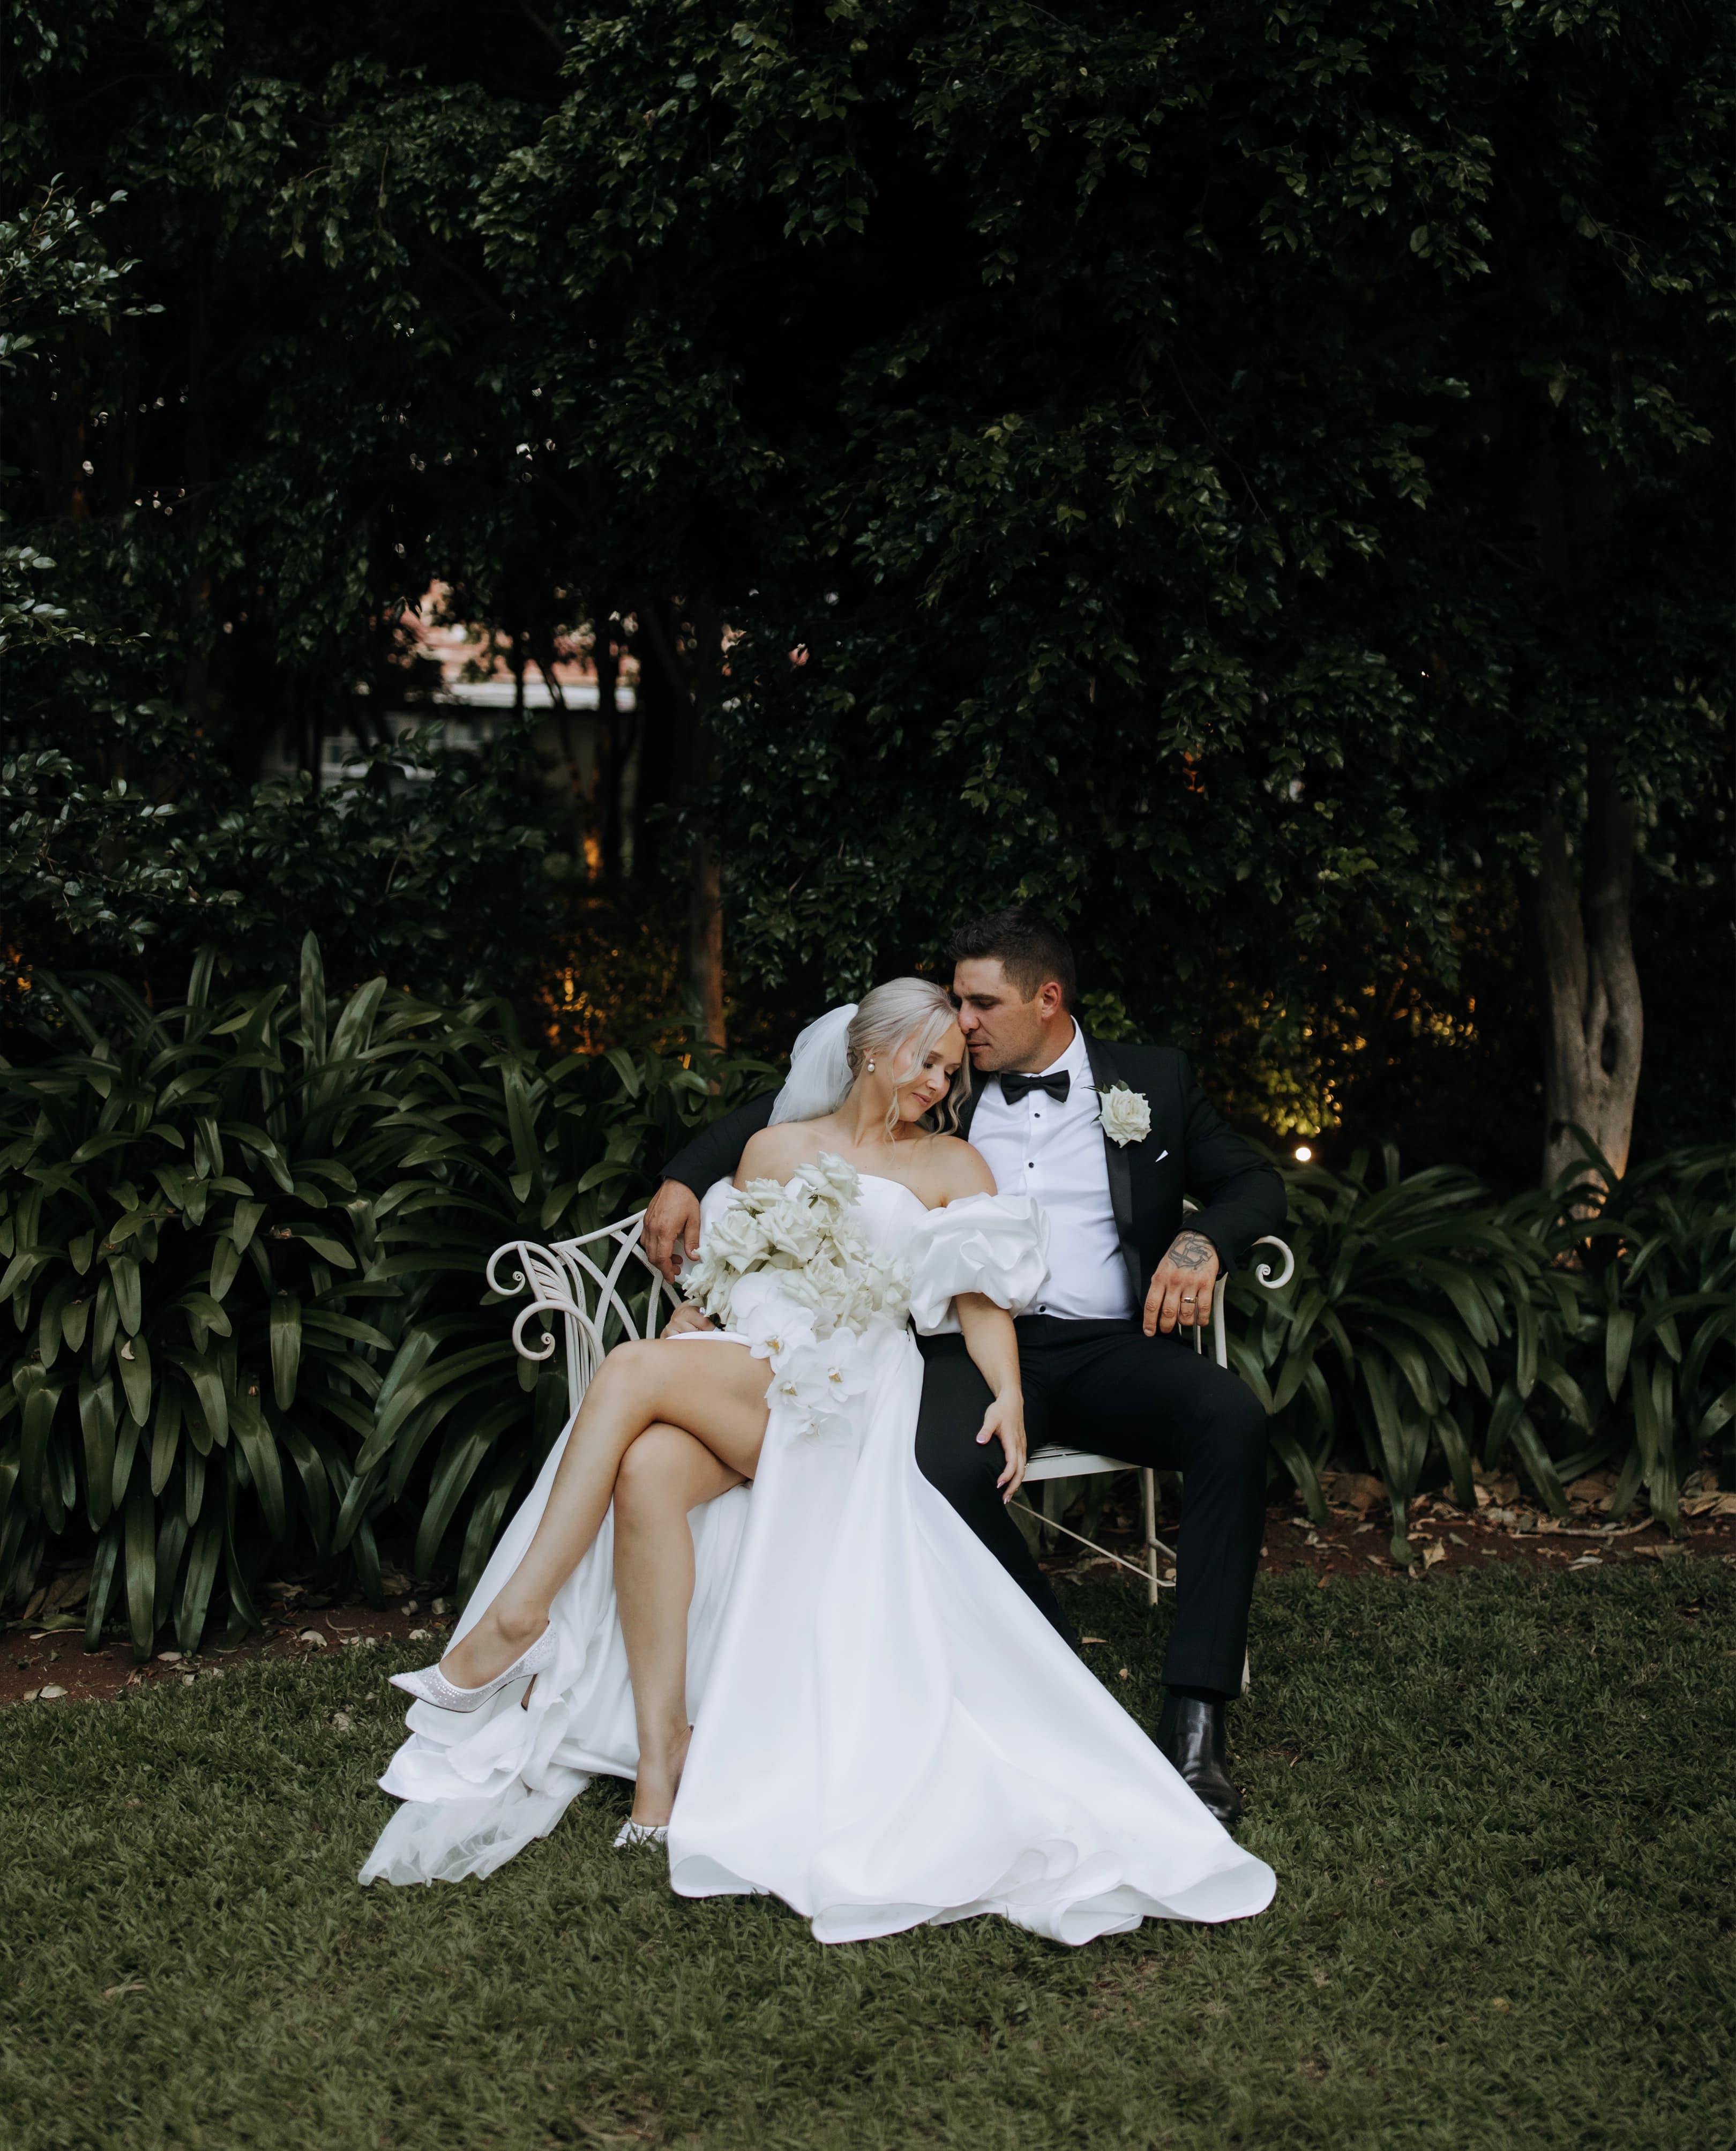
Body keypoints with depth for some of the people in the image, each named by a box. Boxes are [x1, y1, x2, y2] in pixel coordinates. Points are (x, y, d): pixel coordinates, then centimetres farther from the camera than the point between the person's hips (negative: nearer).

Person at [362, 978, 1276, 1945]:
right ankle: (662, 1756, -35)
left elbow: (982, 1293, 7)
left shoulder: (954, 1164, 19)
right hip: (731, 1372, 3)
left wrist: (1007, 1393, -12)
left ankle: (517, 1615, -28)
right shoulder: (776, 1148, 26)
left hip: (849, 1396, -3)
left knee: (635, 1370, -30)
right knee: (649, 1466, -34)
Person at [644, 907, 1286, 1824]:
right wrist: (686, 1176, 3)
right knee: (939, 1466, -35)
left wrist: (1204, 1241, -9)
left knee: (1232, 1420, -32)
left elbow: (1255, 1182, 13)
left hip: (1112, 1345, 0)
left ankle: (1193, 1717, -27)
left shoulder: (1153, 1080, 15)